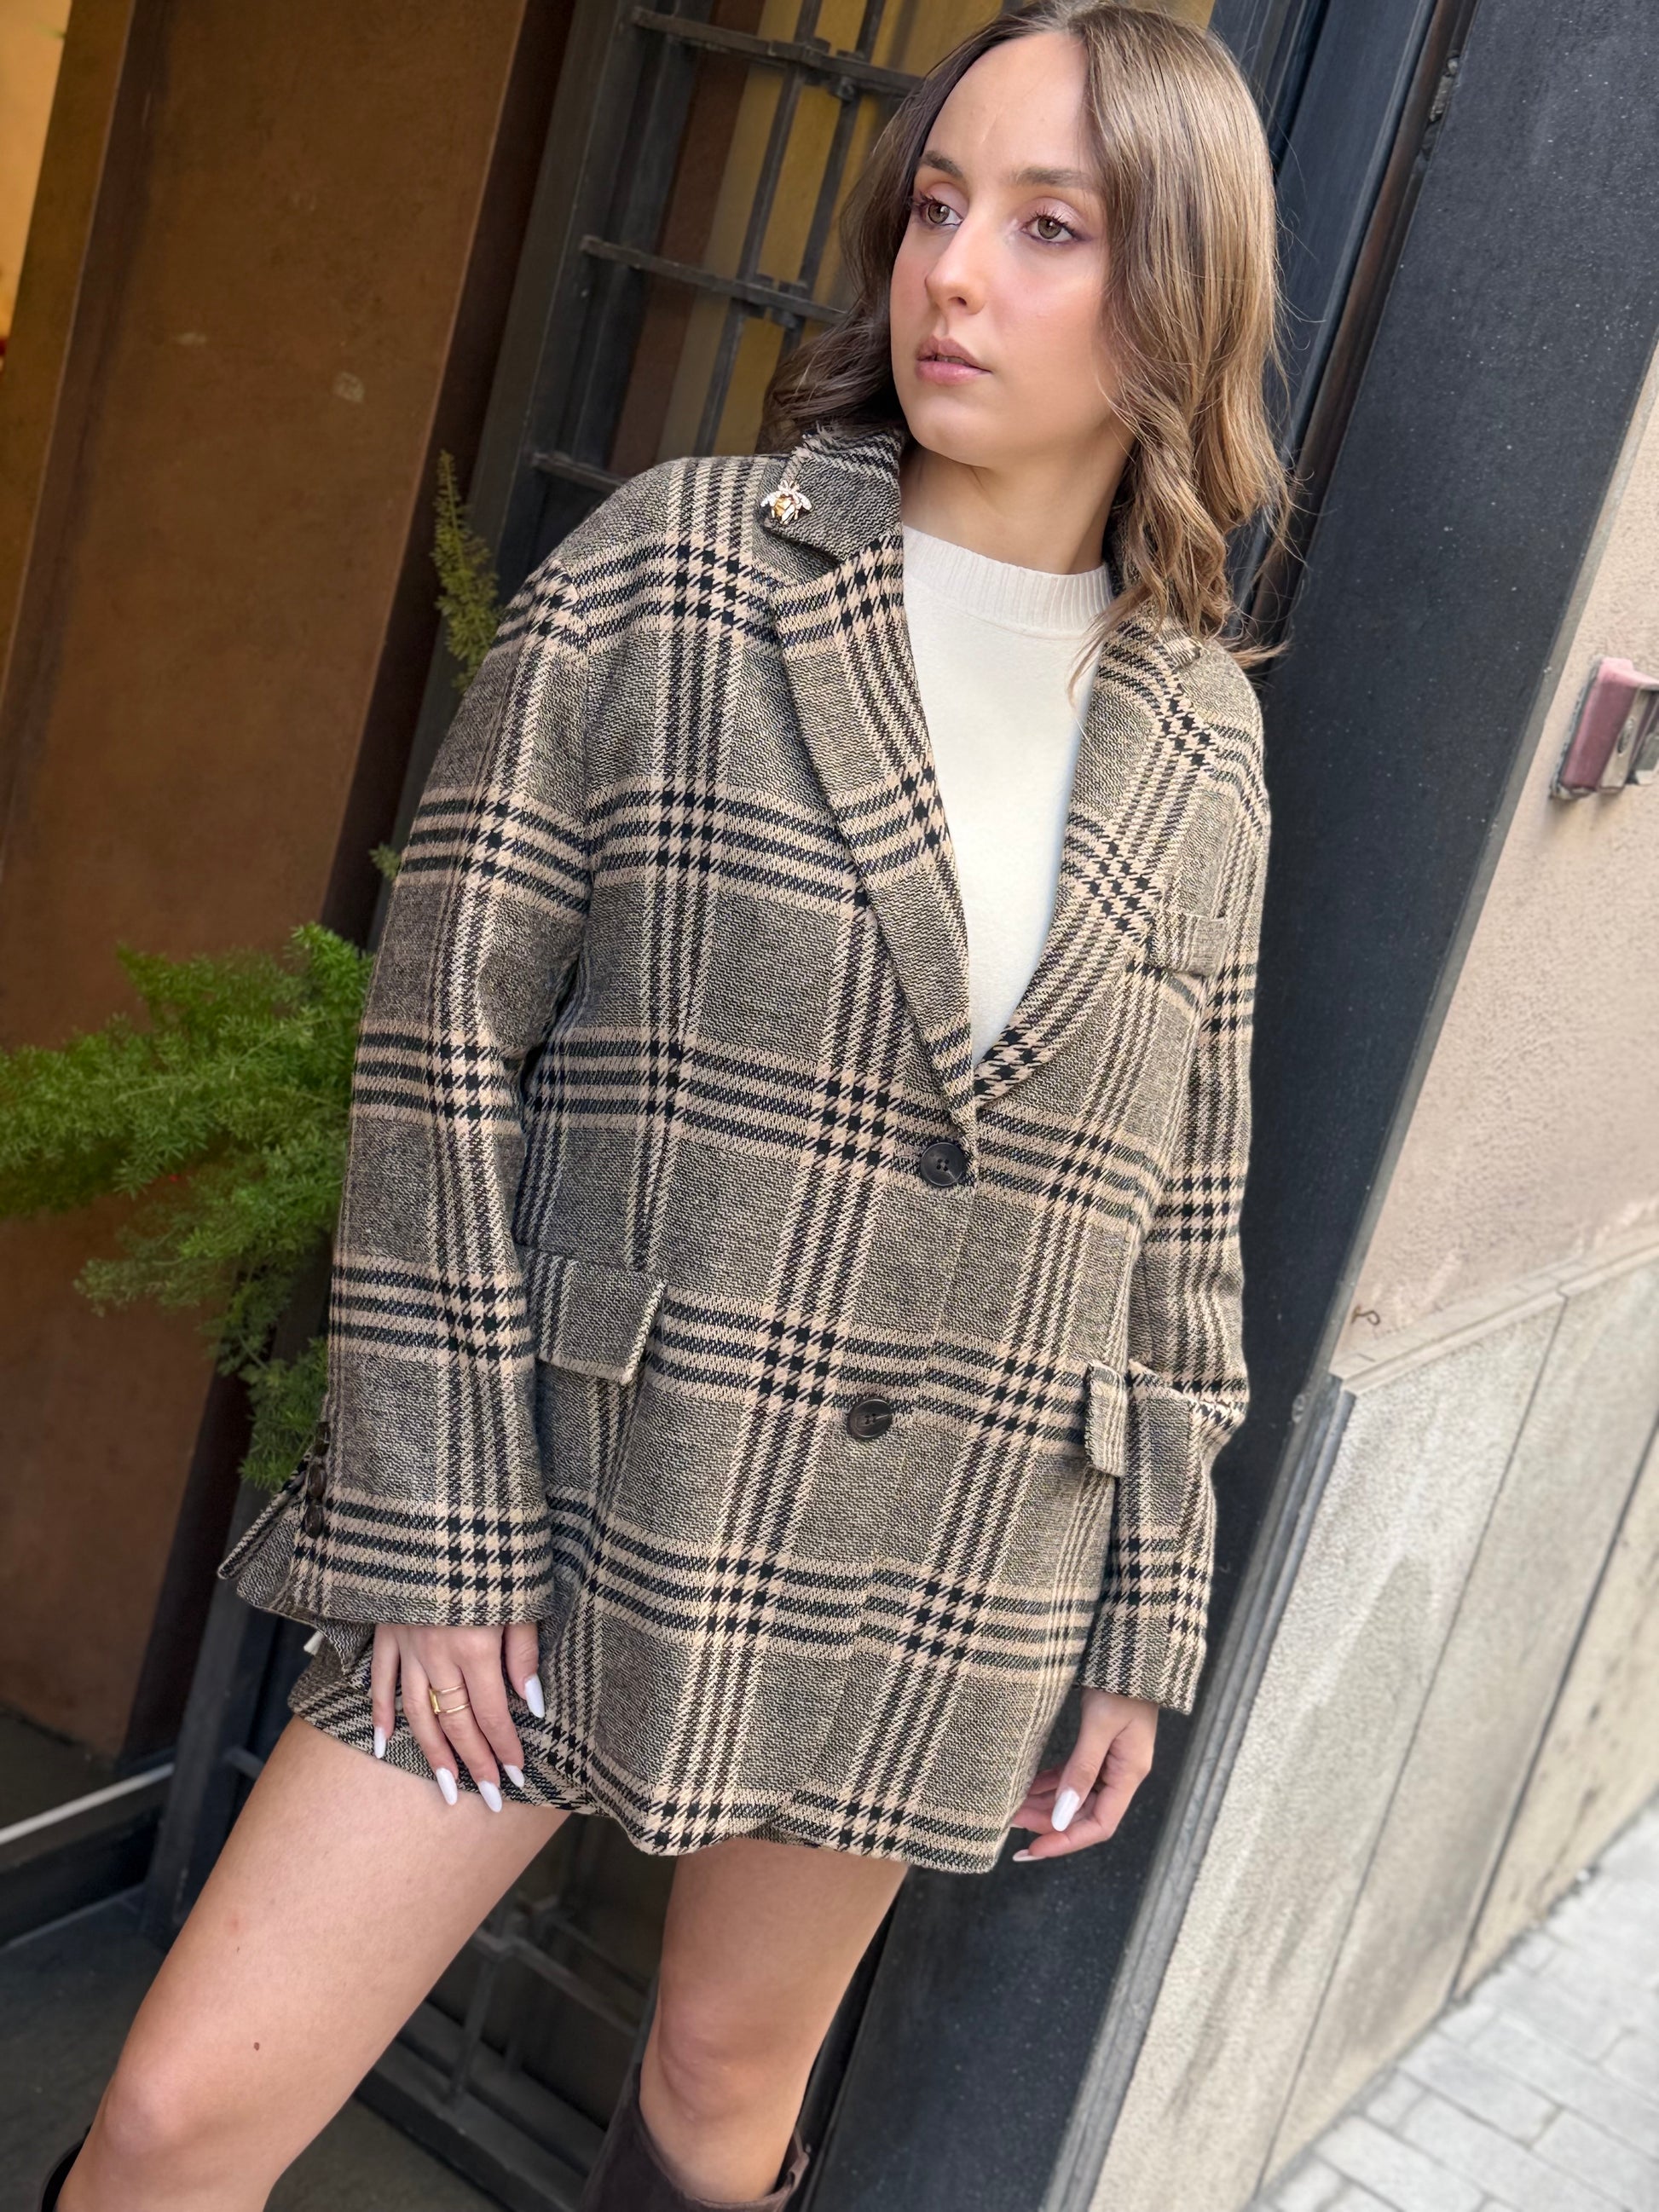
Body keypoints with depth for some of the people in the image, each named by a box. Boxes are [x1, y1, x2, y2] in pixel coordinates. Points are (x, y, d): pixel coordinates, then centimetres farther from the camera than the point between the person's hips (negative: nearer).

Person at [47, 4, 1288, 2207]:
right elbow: (442, 1040, -8)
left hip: (932, 1590, 3)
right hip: (573, 1510, -2)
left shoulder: (1207, 740, 3)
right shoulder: (669, 570, -7)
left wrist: (1147, 1625, 9)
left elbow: (1186, 1217, 7)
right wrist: (433, 1515, -11)